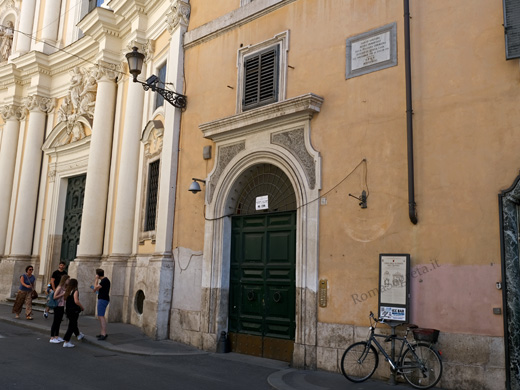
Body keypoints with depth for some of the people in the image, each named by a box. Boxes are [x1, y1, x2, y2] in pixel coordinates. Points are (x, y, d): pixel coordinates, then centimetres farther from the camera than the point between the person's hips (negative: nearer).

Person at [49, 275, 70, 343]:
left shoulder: (65, 288, 9)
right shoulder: (59, 287, -16)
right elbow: (55, 297, -20)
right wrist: (62, 294, -21)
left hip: (62, 306, 8)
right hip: (58, 307, -8)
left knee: (59, 322, 14)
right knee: (55, 322, -2)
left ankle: (56, 336, 22)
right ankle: (52, 338, 5)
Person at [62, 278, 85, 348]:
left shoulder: (67, 291, 4)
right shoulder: (75, 291, -16)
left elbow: (65, 300, 8)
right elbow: (76, 301, -25)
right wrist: (82, 307, -12)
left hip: (68, 310, 8)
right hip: (74, 310, -8)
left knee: (74, 324, 25)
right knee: (71, 326, -1)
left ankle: (78, 335, 47)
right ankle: (66, 342, -3)